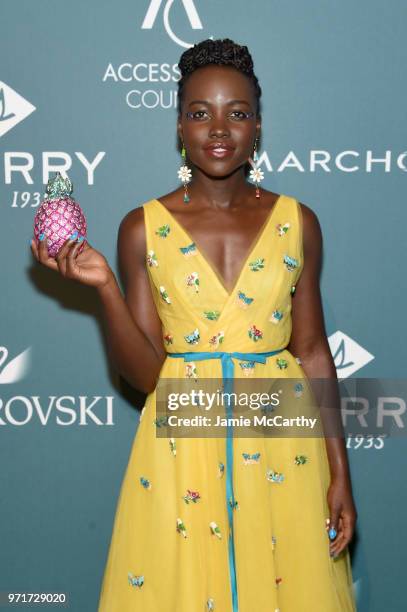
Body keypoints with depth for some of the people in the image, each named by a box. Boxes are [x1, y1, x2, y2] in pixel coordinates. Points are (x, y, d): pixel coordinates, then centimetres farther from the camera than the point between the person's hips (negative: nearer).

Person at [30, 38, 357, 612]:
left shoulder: (297, 222, 0)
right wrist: (104, 285, -19)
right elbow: (143, 374, -4)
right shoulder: (143, 227, -3)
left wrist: (340, 473, 1)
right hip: (181, 443, 0)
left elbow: (313, 350, 3)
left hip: (280, 445, 1)